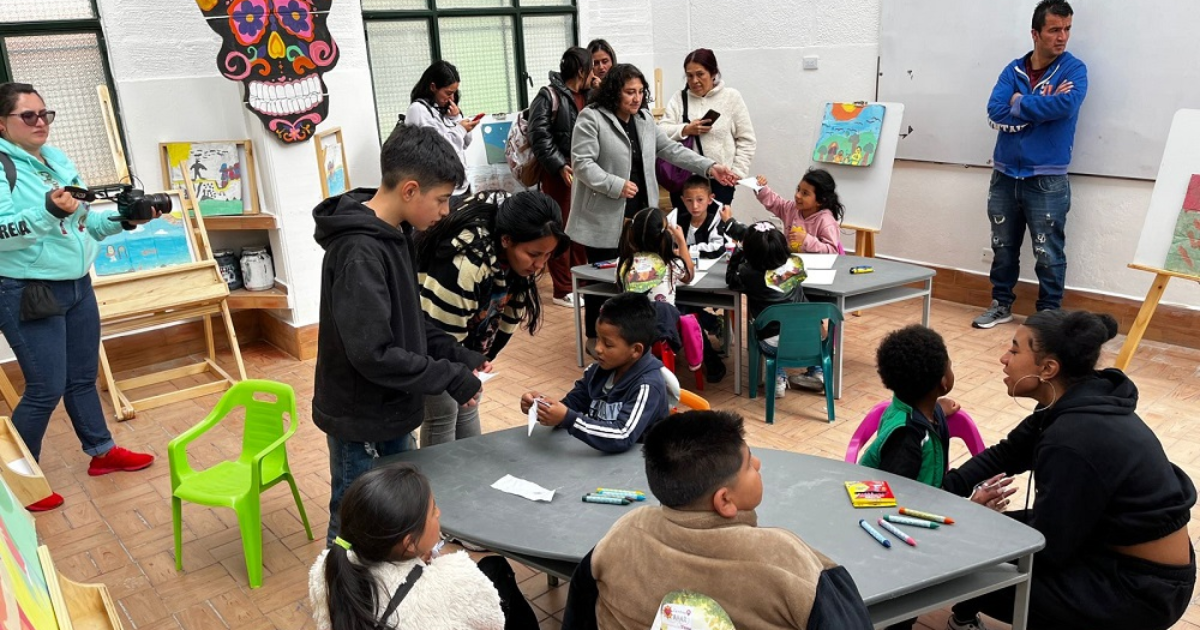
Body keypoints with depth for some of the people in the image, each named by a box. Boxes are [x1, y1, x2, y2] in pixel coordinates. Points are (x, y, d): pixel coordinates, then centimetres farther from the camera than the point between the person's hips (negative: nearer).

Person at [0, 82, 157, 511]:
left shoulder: (58, 160, 10)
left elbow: (83, 224, 13)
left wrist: (123, 219, -3)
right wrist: (49, 209, -37)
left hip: (77, 286, 7)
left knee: (83, 378, 18)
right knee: (46, 389, -3)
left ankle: (102, 452, 32)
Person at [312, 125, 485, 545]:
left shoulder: (395, 234, 3)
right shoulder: (359, 253, -26)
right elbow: (373, 353, -29)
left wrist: (458, 355, 0)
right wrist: (449, 376, -21)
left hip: (392, 412, 9)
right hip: (362, 421, -9)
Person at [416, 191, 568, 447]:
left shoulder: (516, 254, -13)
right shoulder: (465, 262, -39)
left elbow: (511, 311, 0)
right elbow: (439, 333, -30)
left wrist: (485, 356, 4)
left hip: (468, 344, 7)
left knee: (467, 409, 16)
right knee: (442, 416, -1)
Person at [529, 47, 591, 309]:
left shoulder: (588, 96, 16)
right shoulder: (549, 96, -6)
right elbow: (539, 135, -13)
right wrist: (560, 165, -18)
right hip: (560, 172, -7)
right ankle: (563, 290, 5)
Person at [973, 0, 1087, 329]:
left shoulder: (1073, 69, -2)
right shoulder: (1013, 70, 6)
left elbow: (1066, 105, -22)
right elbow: (996, 113, -8)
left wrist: (1021, 102, -11)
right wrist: (1042, 105, -13)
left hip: (1047, 179, -3)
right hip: (1005, 175, 3)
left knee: (1048, 253, 1)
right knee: (1003, 247, 13)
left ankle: (1050, 314, 14)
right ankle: (1002, 305, 27)